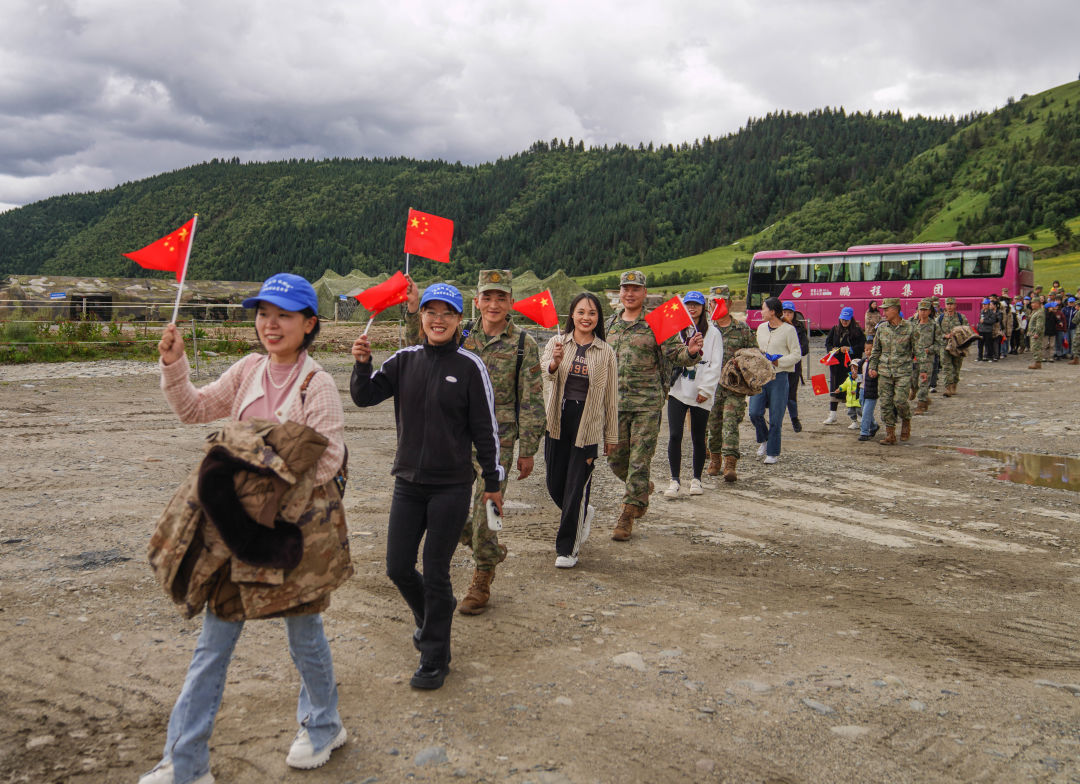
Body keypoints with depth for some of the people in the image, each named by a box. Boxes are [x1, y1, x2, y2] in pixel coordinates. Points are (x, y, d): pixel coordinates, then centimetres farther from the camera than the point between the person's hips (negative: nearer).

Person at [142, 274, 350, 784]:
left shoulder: (317, 385, -13)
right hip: (242, 521, 5)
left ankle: (323, 727, 39)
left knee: (303, 633, 13)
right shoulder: (249, 370, 4)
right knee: (213, 641, 8)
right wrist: (173, 365, -4)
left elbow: (326, 461, -16)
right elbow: (195, 410, 9)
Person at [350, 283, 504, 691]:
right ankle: (429, 614, 41)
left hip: (452, 486, -4)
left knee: (436, 573, 3)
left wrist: (493, 481, -1)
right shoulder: (405, 360, 4)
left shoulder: (469, 366, -7)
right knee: (398, 568, 9)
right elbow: (364, 397, 2)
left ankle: (435, 659, 21)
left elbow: (486, 428, -4)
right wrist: (362, 364, -18)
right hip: (408, 482, 4)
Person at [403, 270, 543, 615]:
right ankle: (491, 549, 33)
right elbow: (419, 348, 4)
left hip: (497, 441, -4)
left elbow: (532, 402, -3)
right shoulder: (461, 335, 6)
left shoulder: (524, 344, -4)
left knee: (486, 509, 0)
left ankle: (481, 582, 18)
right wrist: (413, 311, -10)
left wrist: (527, 451, -5)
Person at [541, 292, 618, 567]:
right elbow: (545, 371, -17)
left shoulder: (605, 352, 3)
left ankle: (567, 548, 10)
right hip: (558, 421, 2)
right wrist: (554, 363, -41)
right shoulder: (557, 342, 3)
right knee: (555, 483, 10)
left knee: (576, 486, -2)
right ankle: (583, 514, 41)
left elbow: (611, 397, 6)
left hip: (588, 424, -2)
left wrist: (611, 435, 6)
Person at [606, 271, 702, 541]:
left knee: (639, 460, -3)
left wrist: (690, 351, -30)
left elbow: (673, 353, -10)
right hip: (615, 402, 5)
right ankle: (641, 489, 38)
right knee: (616, 458, 10)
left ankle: (628, 514, 7)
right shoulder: (610, 324, 12)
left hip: (646, 403, -5)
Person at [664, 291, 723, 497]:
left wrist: (706, 390, -9)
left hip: (701, 395, -1)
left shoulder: (712, 333, 4)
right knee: (674, 435, -7)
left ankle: (696, 478, 22)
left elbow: (716, 364, -1)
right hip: (677, 390, 1)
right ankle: (674, 480, 1)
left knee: (698, 438, 7)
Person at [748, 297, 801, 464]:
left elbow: (796, 355, -5)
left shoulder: (788, 330, -5)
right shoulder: (761, 327, 13)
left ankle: (773, 453, 11)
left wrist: (776, 362, -16)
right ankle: (763, 440, 23)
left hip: (779, 376, -5)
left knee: (775, 418, 0)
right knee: (755, 413, -5)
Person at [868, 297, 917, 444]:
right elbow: (876, 349, 15)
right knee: (885, 402, 1)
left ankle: (906, 421, 21)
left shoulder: (909, 328, -2)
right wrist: (872, 367, 7)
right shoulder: (881, 328, 7)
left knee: (900, 400, -12)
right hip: (884, 371, 3)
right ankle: (890, 434, 10)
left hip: (903, 371, -3)